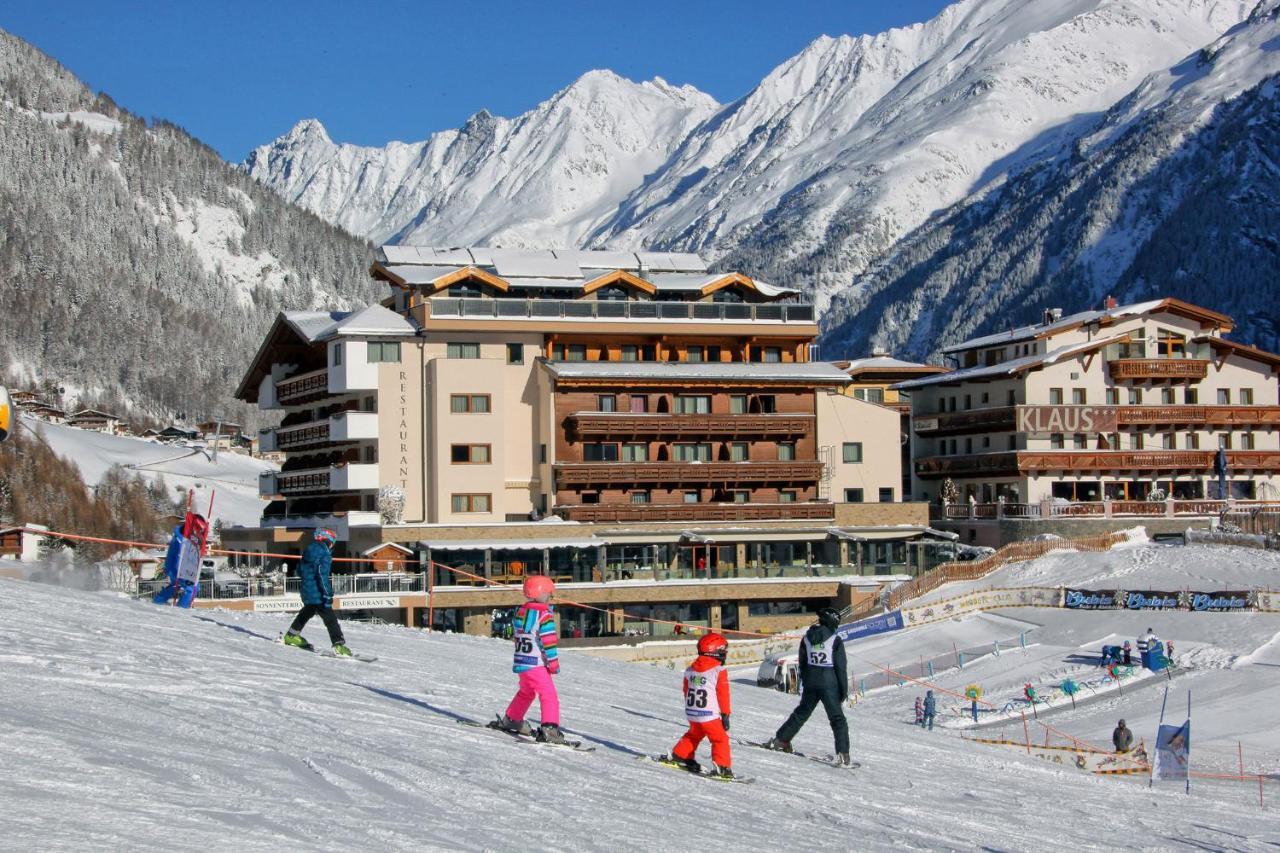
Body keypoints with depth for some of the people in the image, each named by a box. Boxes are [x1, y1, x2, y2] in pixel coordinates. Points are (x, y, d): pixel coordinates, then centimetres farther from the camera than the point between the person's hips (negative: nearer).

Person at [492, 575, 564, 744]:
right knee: (549, 695, -12)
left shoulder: (520, 612, 8)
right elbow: (549, 642, -14)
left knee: (526, 692, 29)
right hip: (536, 665, -8)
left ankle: (511, 720, 43)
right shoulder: (544, 615, -12)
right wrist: (554, 663, -8)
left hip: (520, 663, 8)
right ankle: (549, 729, -26)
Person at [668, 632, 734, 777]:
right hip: (710, 715, -6)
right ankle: (722, 766, -4)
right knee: (720, 739, 4)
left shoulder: (690, 670, 7)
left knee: (694, 734, 27)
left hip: (691, 713, 6)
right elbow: (723, 695, -10)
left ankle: (680, 756, 32)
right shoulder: (719, 671, -13)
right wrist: (725, 715, -2)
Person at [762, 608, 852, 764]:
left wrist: (803, 683, 23)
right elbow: (841, 668, -9)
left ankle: (781, 740, 26)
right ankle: (842, 753, -10)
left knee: (801, 712, 22)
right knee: (837, 719, 0)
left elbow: (802, 664, 12)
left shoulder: (806, 638, 5)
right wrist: (844, 690, -3)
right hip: (829, 684, -4)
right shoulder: (835, 641, -9)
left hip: (810, 683, 5)